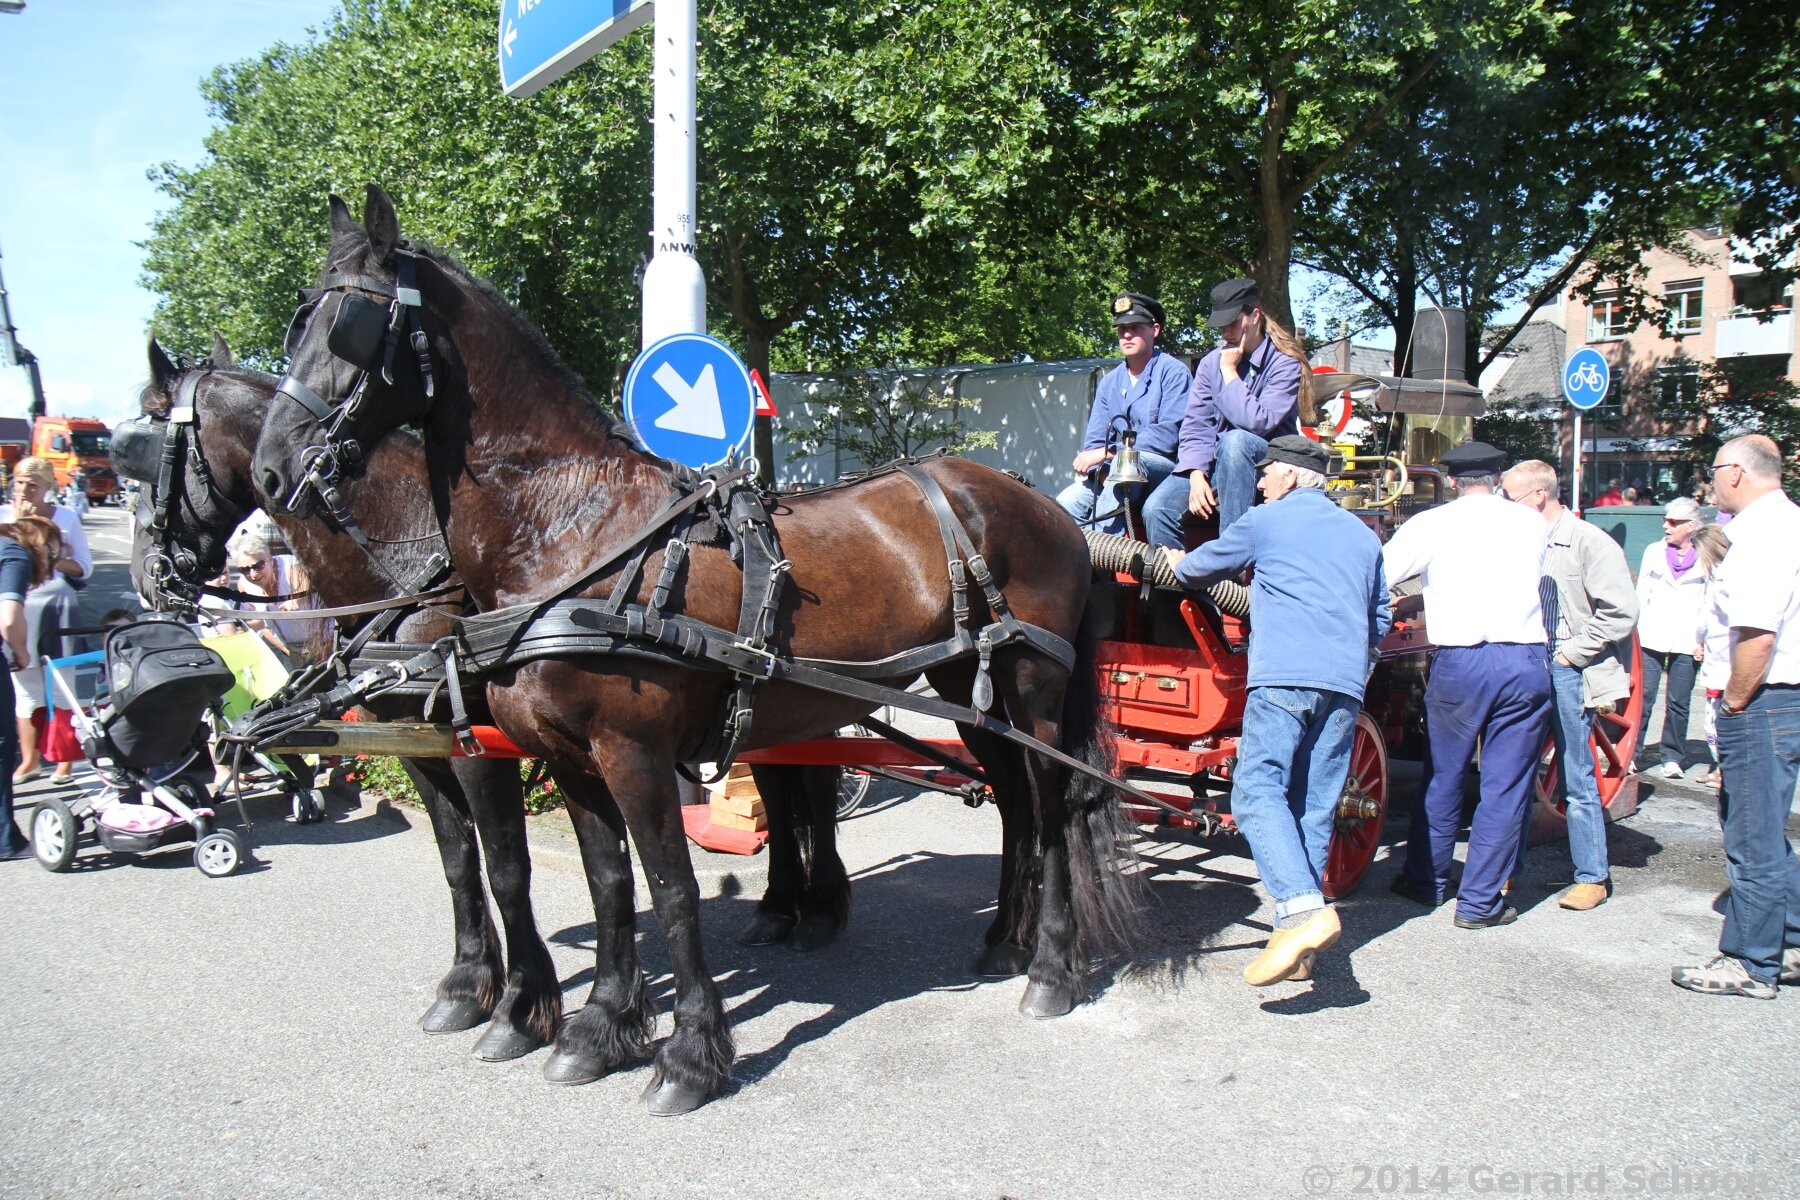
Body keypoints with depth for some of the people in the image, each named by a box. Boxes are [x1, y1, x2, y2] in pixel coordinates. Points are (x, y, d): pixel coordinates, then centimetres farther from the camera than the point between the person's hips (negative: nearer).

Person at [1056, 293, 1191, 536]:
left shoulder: (1173, 372, -4)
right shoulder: (1109, 382, 14)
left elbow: (1168, 434, -15)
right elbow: (1094, 441, 11)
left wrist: (1106, 452, -18)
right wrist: (1101, 471, -13)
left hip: (1165, 466, -6)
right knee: (1067, 502, -18)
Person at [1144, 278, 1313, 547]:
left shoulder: (1285, 364, -8)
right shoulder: (1211, 363, 6)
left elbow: (1257, 422, -22)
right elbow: (1195, 424, -1)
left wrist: (1229, 371, -14)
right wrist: (1197, 474, -17)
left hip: (1267, 467, -4)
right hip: (1212, 463, 4)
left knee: (1234, 441, -38)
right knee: (1157, 508, -22)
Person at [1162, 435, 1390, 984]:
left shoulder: (1265, 521, 9)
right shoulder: (1363, 536, 24)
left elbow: (1202, 567, 22)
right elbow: (1380, 620, 30)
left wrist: (1179, 564, 44)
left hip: (1284, 677, -6)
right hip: (1346, 686, 6)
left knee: (1258, 790, -13)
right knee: (1316, 808, 6)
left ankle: (1303, 908, -33)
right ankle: (1298, 947, 6)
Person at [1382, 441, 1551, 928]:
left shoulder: (1431, 525, 0)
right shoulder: (1532, 524, 9)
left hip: (1459, 662, -1)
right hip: (1527, 662, 1)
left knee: (1442, 777, 14)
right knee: (1506, 786, 6)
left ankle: (1426, 882, 26)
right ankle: (1479, 901, 9)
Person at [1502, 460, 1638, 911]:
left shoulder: (1589, 542, -8)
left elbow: (1622, 611, -13)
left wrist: (1572, 653, -13)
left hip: (1567, 673, -6)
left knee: (1577, 779, 1)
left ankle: (1593, 877, 13)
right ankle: (1509, 867, 20)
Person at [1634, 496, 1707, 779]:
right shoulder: (1654, 552, 9)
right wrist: (1634, 631, 5)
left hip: (1686, 641, -1)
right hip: (1652, 637, 1)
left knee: (1678, 702, 3)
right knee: (1643, 697, -3)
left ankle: (1672, 758, 12)